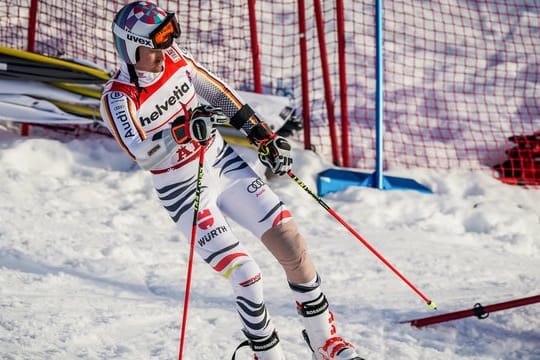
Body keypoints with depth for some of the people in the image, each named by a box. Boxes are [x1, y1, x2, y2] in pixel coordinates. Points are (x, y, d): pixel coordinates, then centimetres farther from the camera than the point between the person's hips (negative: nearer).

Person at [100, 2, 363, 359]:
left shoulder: (175, 59, -5)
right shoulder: (118, 98, -19)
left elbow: (219, 93, 10)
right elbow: (142, 153, -34)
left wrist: (263, 135, 11)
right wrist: (184, 131, -48)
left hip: (224, 163, 5)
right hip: (185, 192, -5)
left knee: (292, 243, -1)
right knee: (246, 276, -15)